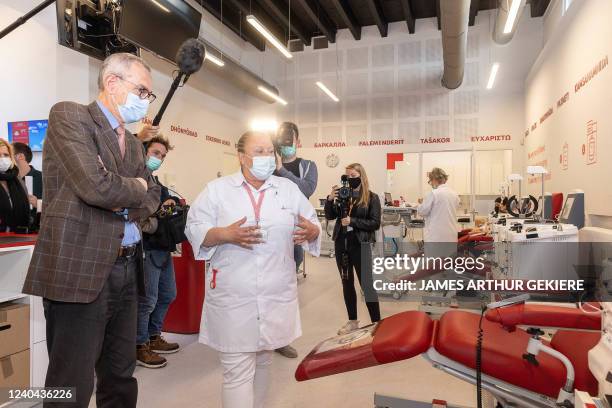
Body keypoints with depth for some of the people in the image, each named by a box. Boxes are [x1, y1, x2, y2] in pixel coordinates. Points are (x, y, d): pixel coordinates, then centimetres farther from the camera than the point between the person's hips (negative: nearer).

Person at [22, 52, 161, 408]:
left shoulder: (134, 144, 18)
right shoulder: (69, 115, -5)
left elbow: (153, 198, 13)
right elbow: (95, 186, -19)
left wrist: (126, 205, -7)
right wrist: (136, 189, -1)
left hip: (127, 271, 8)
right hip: (82, 270, -7)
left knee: (121, 378, 17)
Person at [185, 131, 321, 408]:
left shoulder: (289, 188, 8)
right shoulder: (217, 189, 0)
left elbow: (312, 222, 10)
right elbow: (194, 229, -3)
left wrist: (312, 232, -13)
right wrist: (225, 234, -20)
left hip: (276, 294, 3)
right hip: (233, 296, -3)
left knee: (263, 361, 20)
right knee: (237, 370, 0)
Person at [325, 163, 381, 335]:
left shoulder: (371, 198, -4)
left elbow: (375, 224, -10)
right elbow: (330, 216, 3)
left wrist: (352, 221, -18)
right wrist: (330, 199, -14)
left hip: (360, 245, -4)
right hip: (341, 243, 5)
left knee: (367, 284, -2)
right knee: (347, 283, 13)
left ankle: (377, 323, 9)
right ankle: (353, 321, 26)